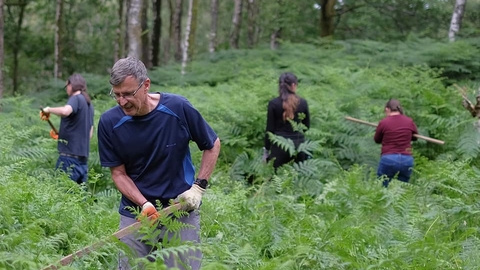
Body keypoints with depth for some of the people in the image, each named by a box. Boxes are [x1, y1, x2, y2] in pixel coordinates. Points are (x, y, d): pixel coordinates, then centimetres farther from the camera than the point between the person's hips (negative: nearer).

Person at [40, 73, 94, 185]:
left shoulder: (76, 98, -6)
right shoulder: (89, 104, 18)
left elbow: (65, 111, -30)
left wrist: (49, 109, -11)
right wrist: (61, 135, 26)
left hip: (70, 156, -8)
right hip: (82, 158, 8)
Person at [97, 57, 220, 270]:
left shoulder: (178, 108, -15)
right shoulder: (109, 122, -11)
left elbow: (213, 145, 0)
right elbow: (118, 173, -4)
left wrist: (198, 187, -7)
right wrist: (144, 204, -19)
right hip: (135, 212, 1)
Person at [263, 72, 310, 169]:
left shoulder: (273, 103, -6)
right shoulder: (303, 103, 0)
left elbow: (270, 129, -3)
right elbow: (306, 126, 10)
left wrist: (266, 150, 5)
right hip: (299, 143, 2)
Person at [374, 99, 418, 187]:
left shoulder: (383, 122, -5)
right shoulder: (409, 121, 4)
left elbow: (377, 140, 11)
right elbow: (415, 137, 22)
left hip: (388, 160, -3)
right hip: (407, 160, 3)